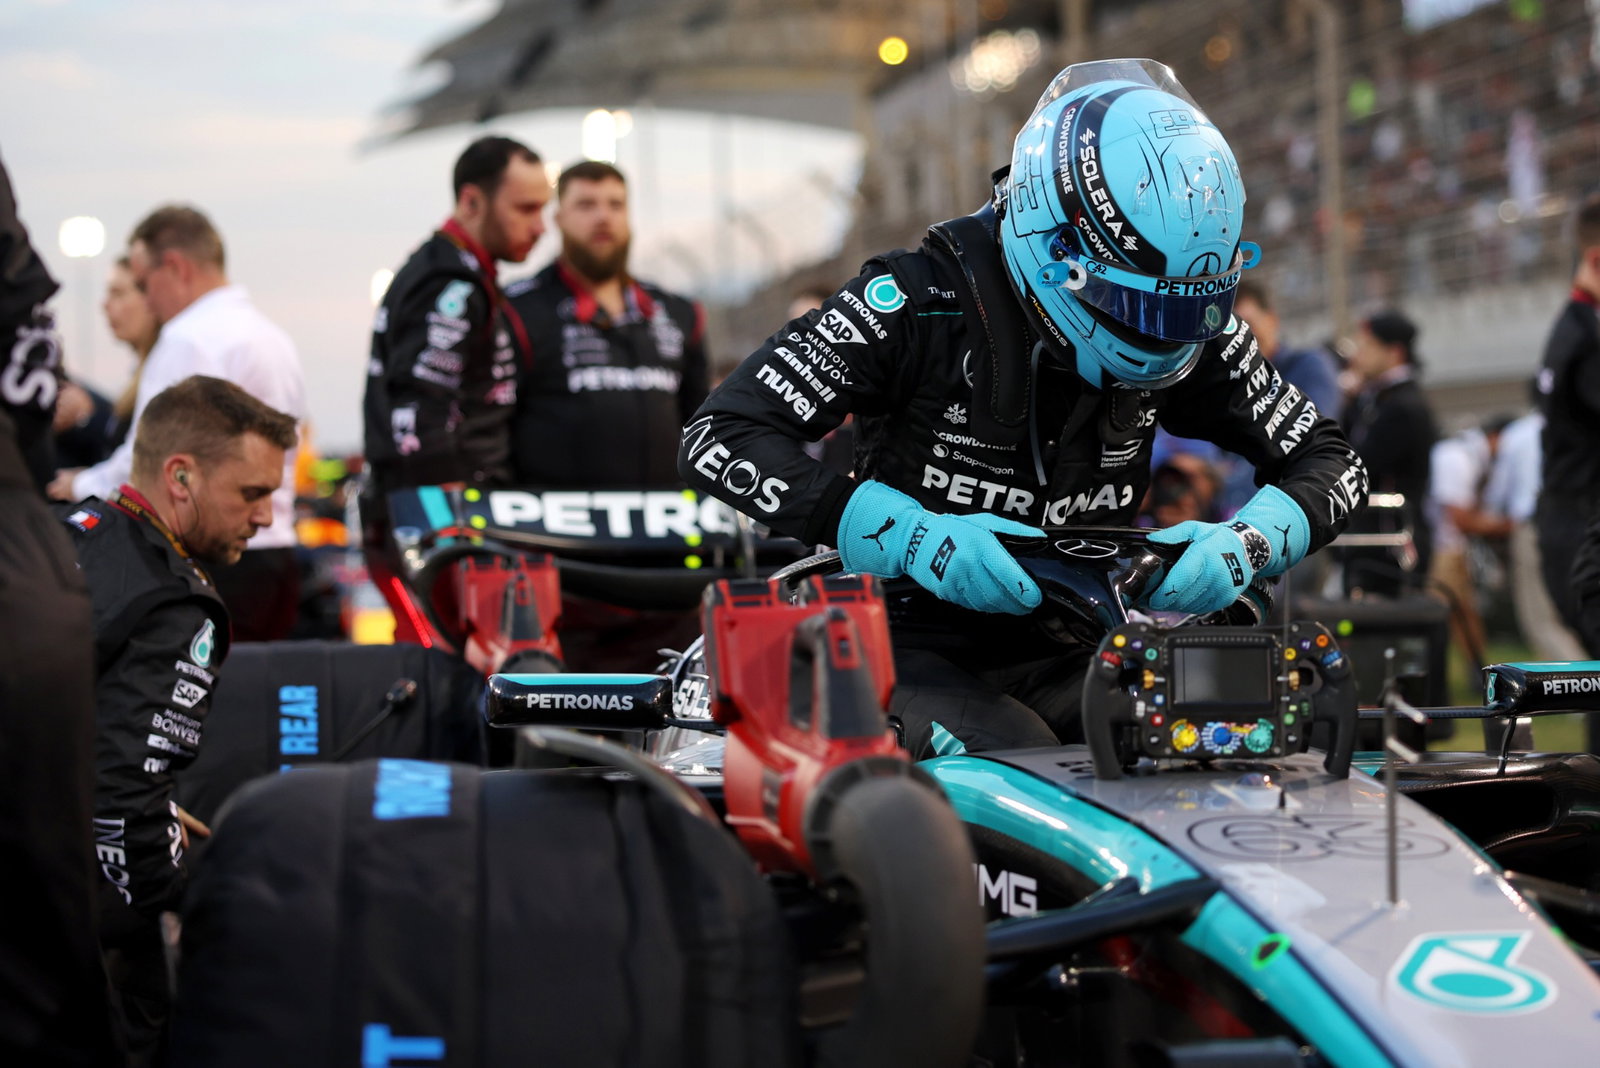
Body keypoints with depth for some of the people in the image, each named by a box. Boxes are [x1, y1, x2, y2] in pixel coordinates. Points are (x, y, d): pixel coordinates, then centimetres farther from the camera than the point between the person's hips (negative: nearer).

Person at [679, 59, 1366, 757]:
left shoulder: (1194, 334, -2)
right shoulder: (921, 301, -16)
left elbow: (1332, 463, 7)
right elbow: (715, 438, -20)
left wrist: (1247, 543, -18)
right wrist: (912, 535, -30)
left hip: (1070, 651, 5)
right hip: (913, 643, -4)